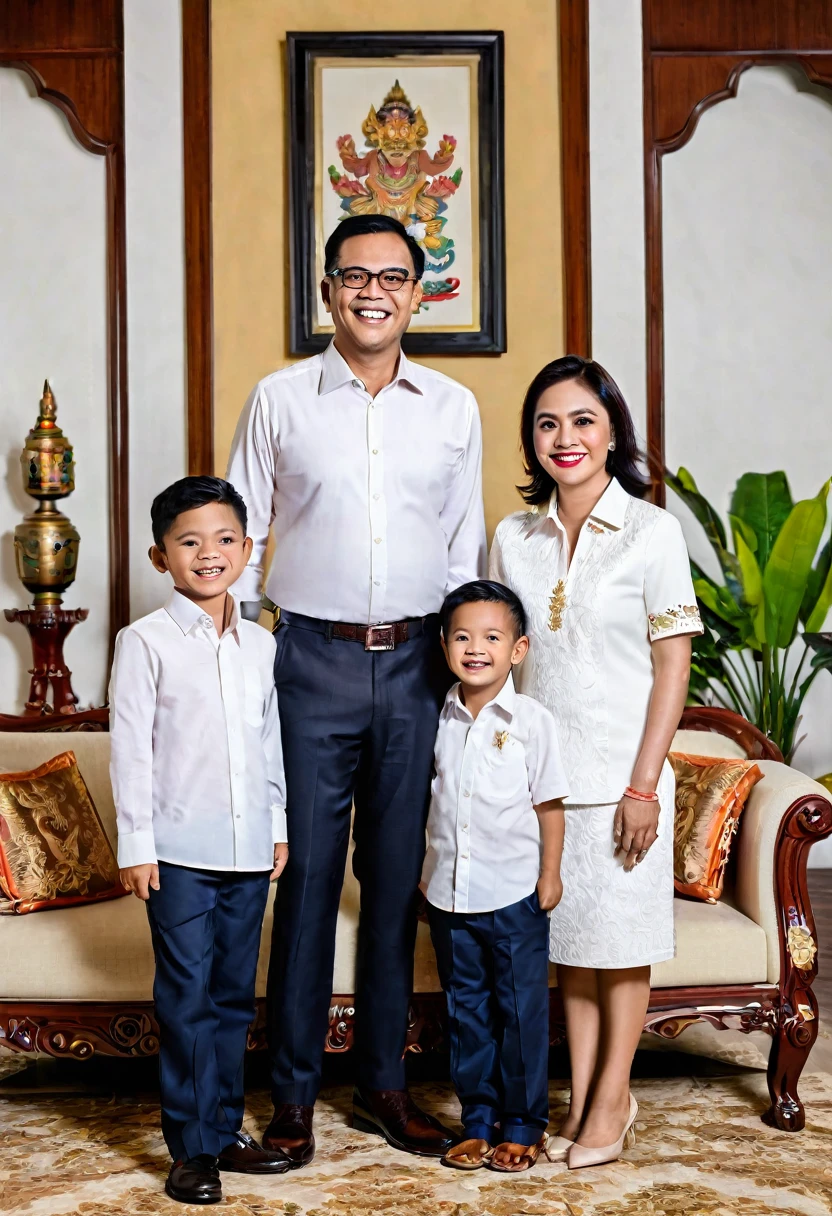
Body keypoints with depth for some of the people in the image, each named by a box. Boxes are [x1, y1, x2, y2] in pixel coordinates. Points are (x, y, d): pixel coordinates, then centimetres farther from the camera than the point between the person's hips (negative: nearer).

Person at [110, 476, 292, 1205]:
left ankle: (225, 1130, 24)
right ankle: (193, 1148, 10)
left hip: (248, 849, 5)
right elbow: (130, 749, -7)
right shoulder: (146, 643, -6)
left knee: (234, 998, 12)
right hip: (180, 851, -4)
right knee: (188, 1000, 0)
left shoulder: (262, 645, 9)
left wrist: (279, 827, 14)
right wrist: (136, 845, -9)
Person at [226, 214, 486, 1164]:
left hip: (416, 661, 2)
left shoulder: (453, 408, 8)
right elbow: (240, 536, 6)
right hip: (313, 659, -2)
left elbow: (464, 549, 13)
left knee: (397, 873, 8)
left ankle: (383, 1082, 22)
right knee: (307, 871, 0)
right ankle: (293, 1090, 13)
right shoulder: (279, 399, 3)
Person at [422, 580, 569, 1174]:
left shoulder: (531, 720, -7)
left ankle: (524, 1125, 18)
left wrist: (551, 873, -5)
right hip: (450, 895, 4)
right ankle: (478, 1121, 23)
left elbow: (549, 802, -3)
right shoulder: (441, 719, 4)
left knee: (522, 1011, 5)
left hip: (514, 895, -4)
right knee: (467, 1011, 12)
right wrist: (426, 871, 11)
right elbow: (428, 798, 12)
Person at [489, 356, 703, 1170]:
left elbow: (672, 663, -8)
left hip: (621, 769, -4)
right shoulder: (514, 537, 4)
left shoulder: (651, 530, -8)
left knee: (620, 939, 7)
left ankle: (613, 1096, 21)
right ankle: (583, 1096, 24)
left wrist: (643, 786, -12)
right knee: (566, 935, 12)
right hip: (541, 771, 4)